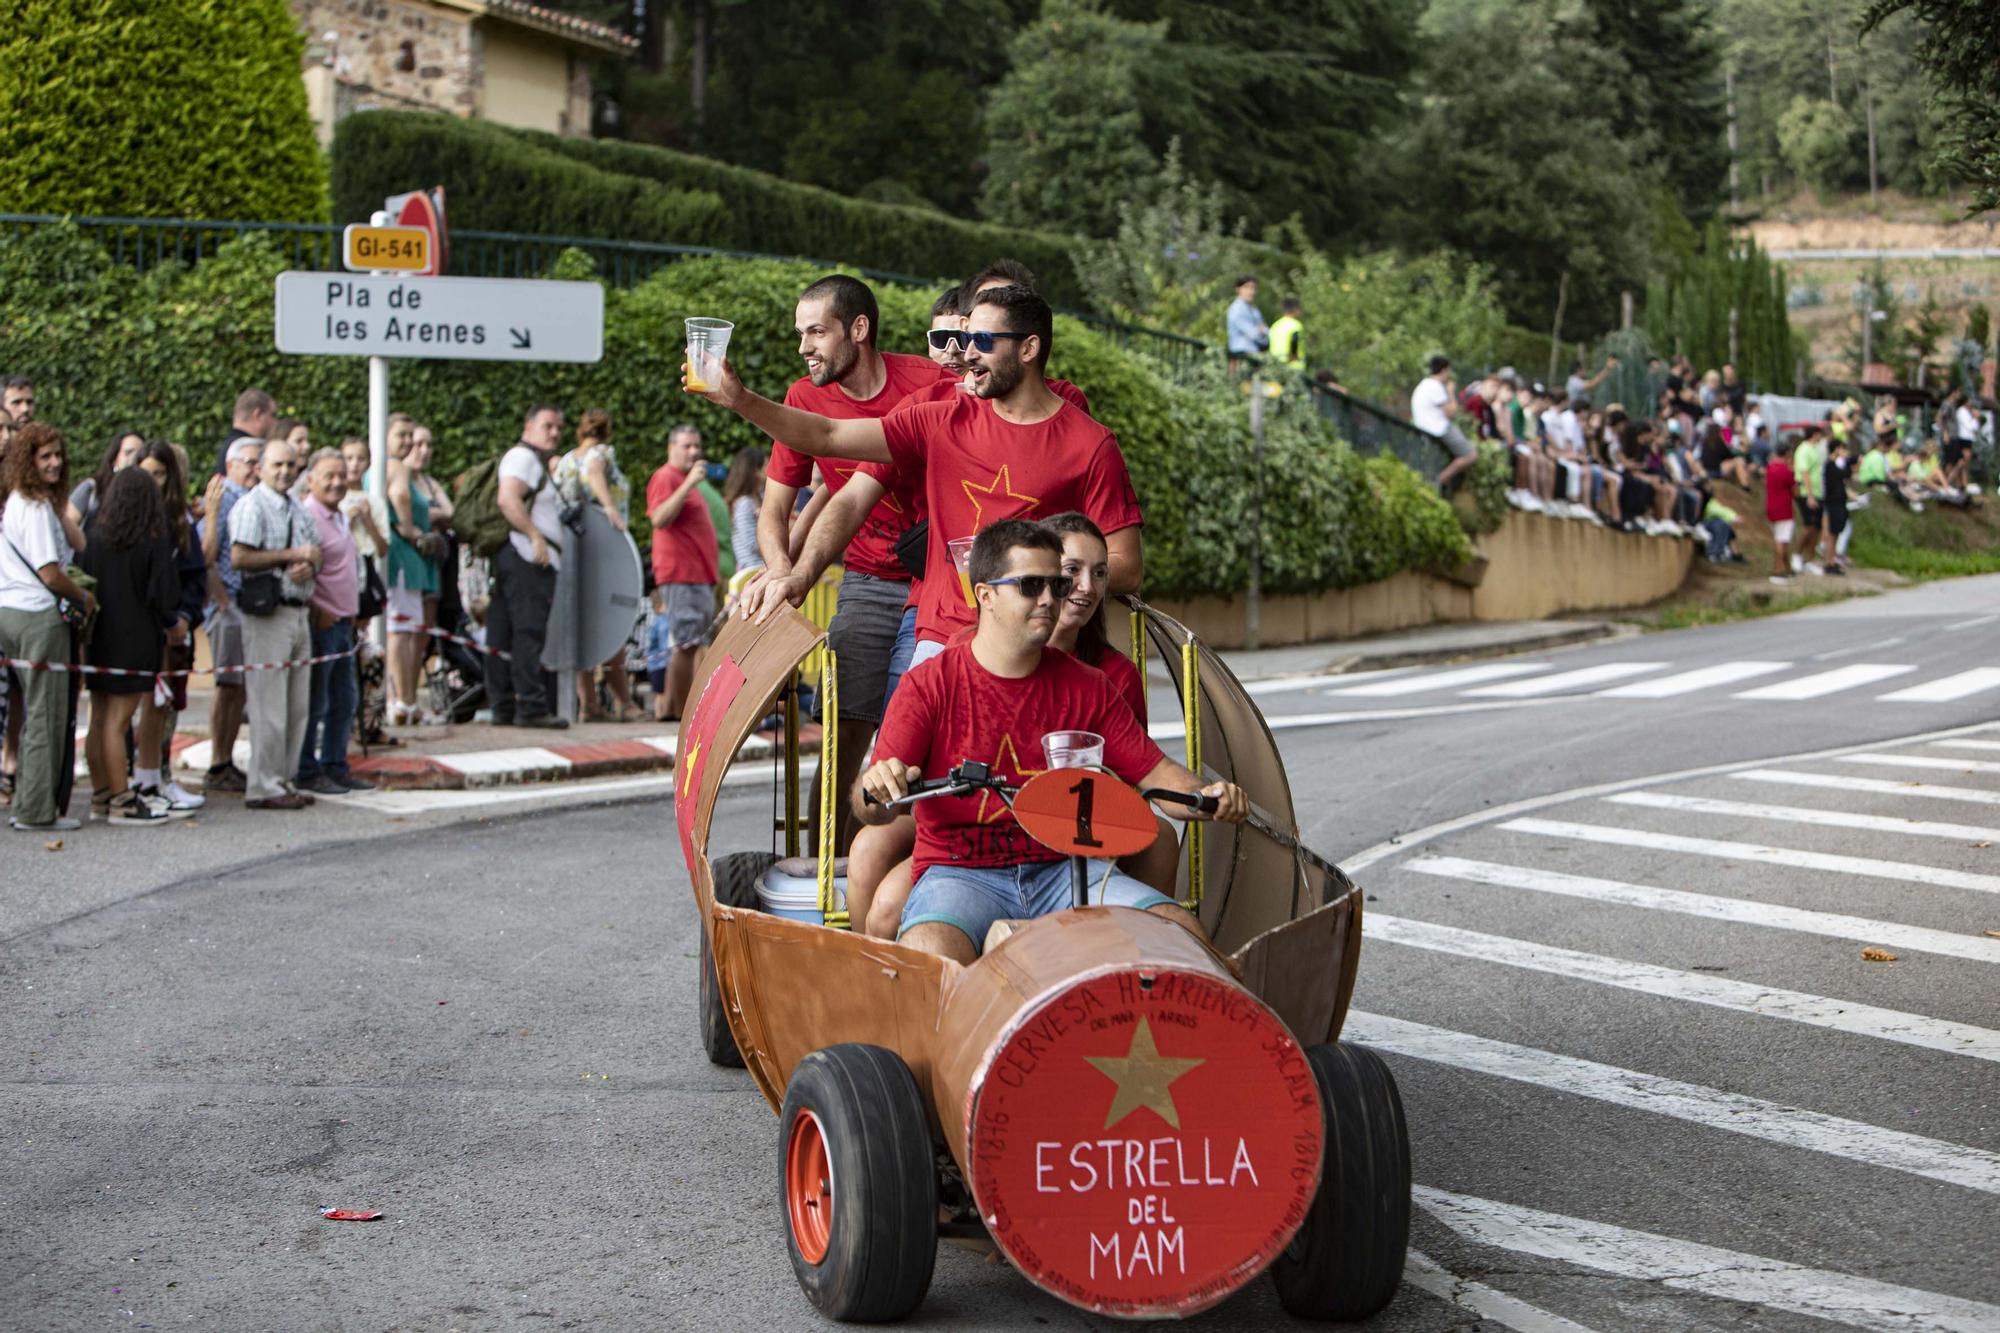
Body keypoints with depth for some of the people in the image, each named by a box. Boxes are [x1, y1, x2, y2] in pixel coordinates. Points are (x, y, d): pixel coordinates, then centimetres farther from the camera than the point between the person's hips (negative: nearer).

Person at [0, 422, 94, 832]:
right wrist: (84, 598, -3)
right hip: (38, 615, -9)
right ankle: (38, 811, -2)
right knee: (47, 714, -4)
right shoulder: (37, 507, -13)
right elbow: (49, 573, -16)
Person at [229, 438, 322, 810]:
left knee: (297, 707, 10)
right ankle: (263, 786, -2)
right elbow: (239, 558, -17)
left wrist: (309, 568, -1)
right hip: (267, 612, -8)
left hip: (298, 611, 8)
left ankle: (284, 780, 18)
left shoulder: (298, 510, 18)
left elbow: (314, 553, 23)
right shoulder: (252, 506, -8)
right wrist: (291, 555, -14)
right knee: (269, 706, -7)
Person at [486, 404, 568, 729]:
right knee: (531, 633, -14)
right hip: (528, 559, -11)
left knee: (504, 637, 7)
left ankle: (503, 708, 8)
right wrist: (536, 537, -22)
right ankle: (532, 707, -18)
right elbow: (508, 499, -20)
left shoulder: (537, 462, 28)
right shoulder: (523, 457, -5)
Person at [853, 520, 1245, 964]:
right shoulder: (928, 685, -2)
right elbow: (869, 810, -10)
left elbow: (1154, 772, 9)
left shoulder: (1087, 688, 10)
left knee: (1182, 931, -19)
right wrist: (877, 791, -35)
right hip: (959, 872, -3)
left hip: (1063, 871, 4)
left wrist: (1204, 796, -14)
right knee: (930, 954, -37)